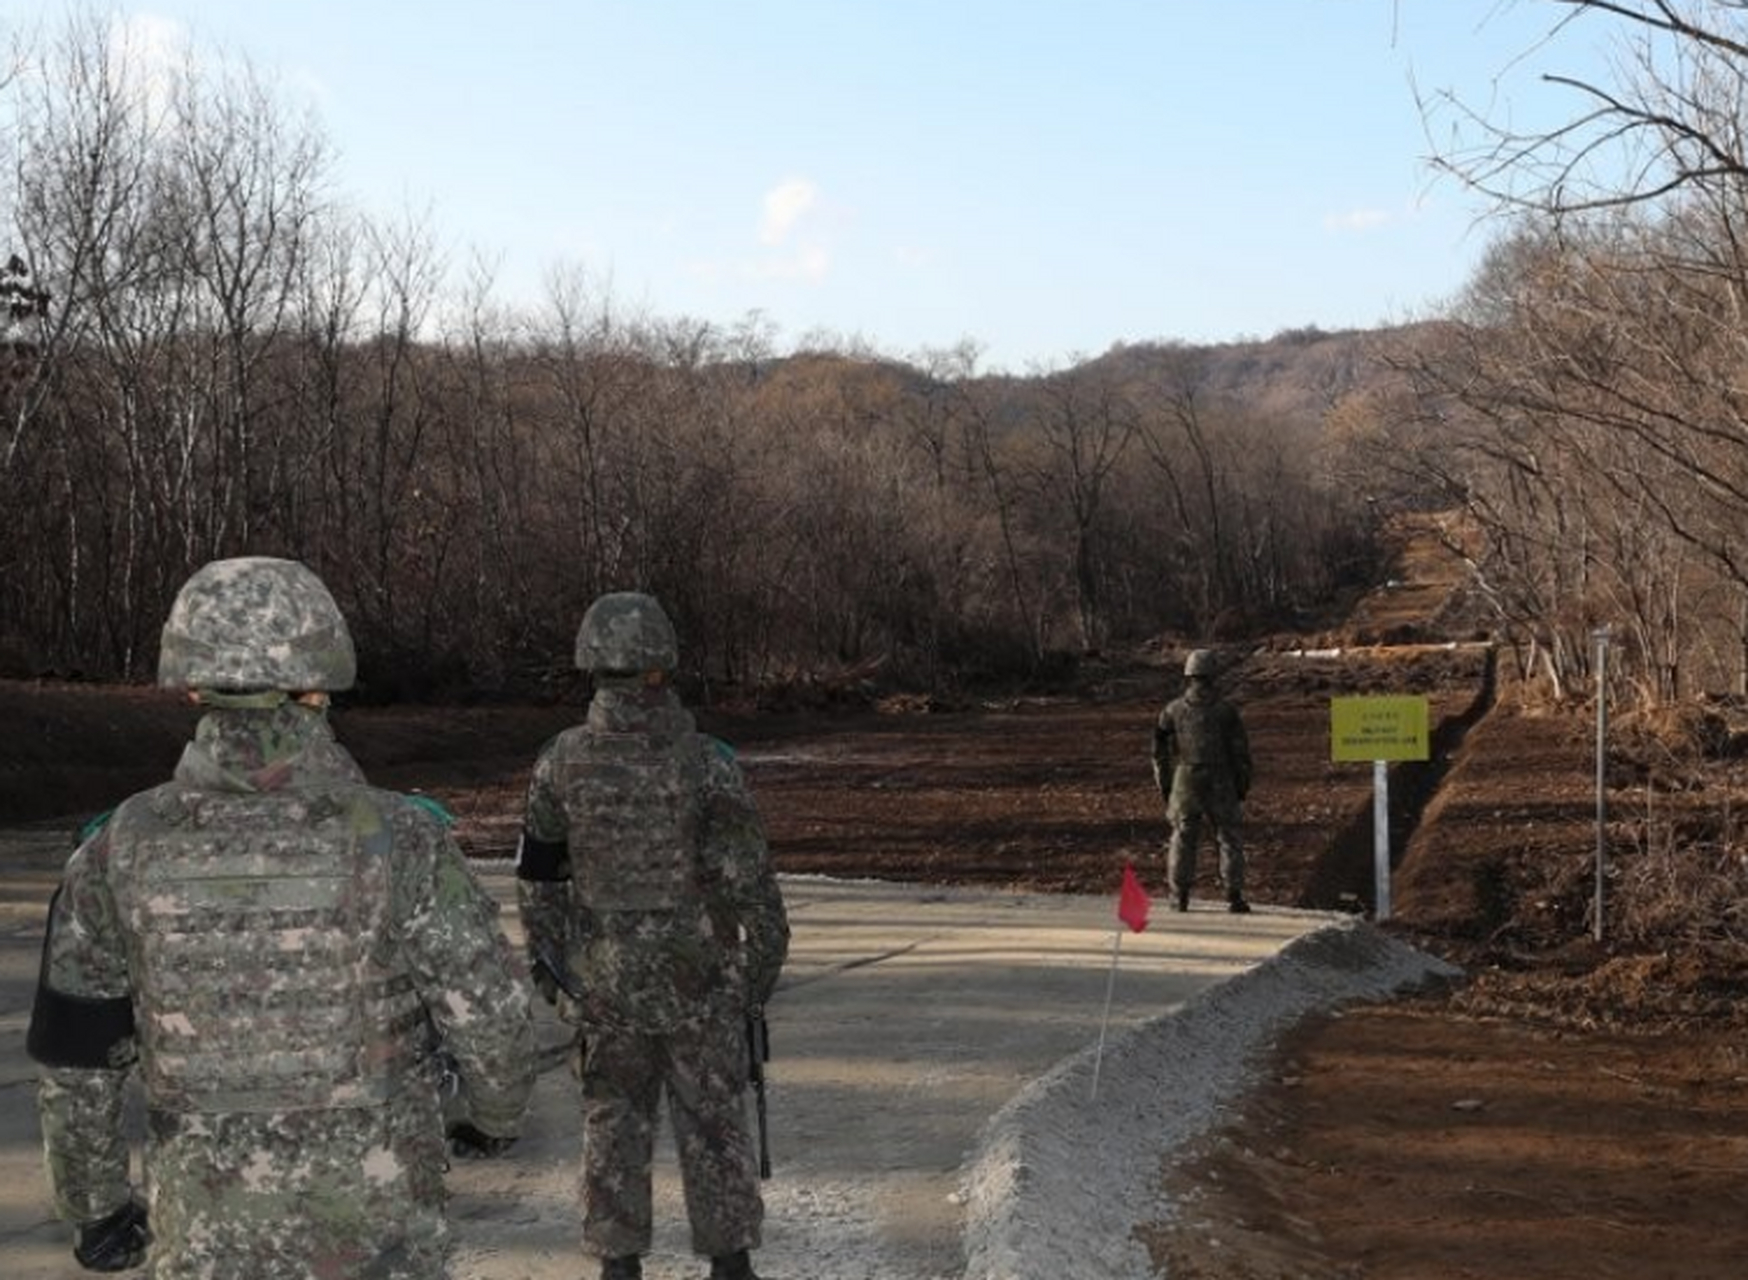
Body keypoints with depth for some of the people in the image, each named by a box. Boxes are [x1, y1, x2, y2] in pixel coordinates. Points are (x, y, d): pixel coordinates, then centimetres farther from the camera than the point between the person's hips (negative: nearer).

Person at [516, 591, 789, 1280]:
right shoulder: (707, 764, -15)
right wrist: (763, 970, 1)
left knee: (614, 1123, 14)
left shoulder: (560, 764, -6)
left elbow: (538, 877, 3)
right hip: (699, 979, -2)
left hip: (604, 981, 2)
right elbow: (750, 885, -11)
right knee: (713, 1123, 9)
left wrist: (547, 962, 16)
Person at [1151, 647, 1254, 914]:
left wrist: (1164, 788, 11)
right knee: (1229, 840, 8)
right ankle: (1234, 897, 3)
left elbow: (1161, 752, 3)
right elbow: (1240, 753, -4)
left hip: (1185, 783, 1)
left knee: (1183, 840, 13)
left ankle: (1180, 897, 13)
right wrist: (1242, 789, 6)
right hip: (1219, 785, -1)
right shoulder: (1226, 710, -5)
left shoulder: (1173, 709, -1)